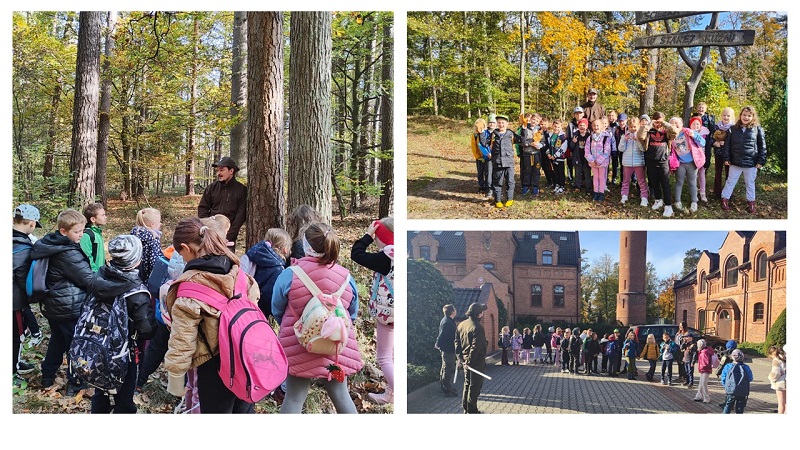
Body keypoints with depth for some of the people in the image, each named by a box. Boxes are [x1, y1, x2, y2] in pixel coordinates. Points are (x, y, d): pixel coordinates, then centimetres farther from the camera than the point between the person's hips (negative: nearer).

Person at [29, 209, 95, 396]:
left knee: (57, 340, 24)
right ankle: (75, 383, 14)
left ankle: (47, 376, 34)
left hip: (52, 305, 9)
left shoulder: (49, 245, 2)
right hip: (71, 308, -9)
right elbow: (89, 279, -20)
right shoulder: (69, 254, -24)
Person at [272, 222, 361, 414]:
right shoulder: (346, 277, -8)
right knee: (340, 395, 18)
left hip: (299, 349, -2)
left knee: (294, 398, 8)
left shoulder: (289, 275, -14)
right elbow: (352, 314, 7)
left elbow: (277, 311, 1)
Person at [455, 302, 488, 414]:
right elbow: (476, 346, -25)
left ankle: (466, 408, 25)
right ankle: (472, 411, 5)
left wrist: (460, 357, 6)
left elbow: (457, 341, 7)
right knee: (475, 386, 1)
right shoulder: (477, 327, -20)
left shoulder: (461, 324, 6)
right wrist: (470, 361, -21)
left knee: (467, 384, 18)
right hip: (476, 361, -8)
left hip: (465, 360, 8)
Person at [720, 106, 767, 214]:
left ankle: (751, 202, 24)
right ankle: (725, 199, 21)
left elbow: (762, 146, 0)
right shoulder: (733, 129, 1)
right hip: (735, 162, 1)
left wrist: (761, 161, -4)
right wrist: (726, 158, -1)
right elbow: (727, 144, 5)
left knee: (750, 183, 12)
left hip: (751, 163, -1)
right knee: (730, 181, 10)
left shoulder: (757, 129, -3)